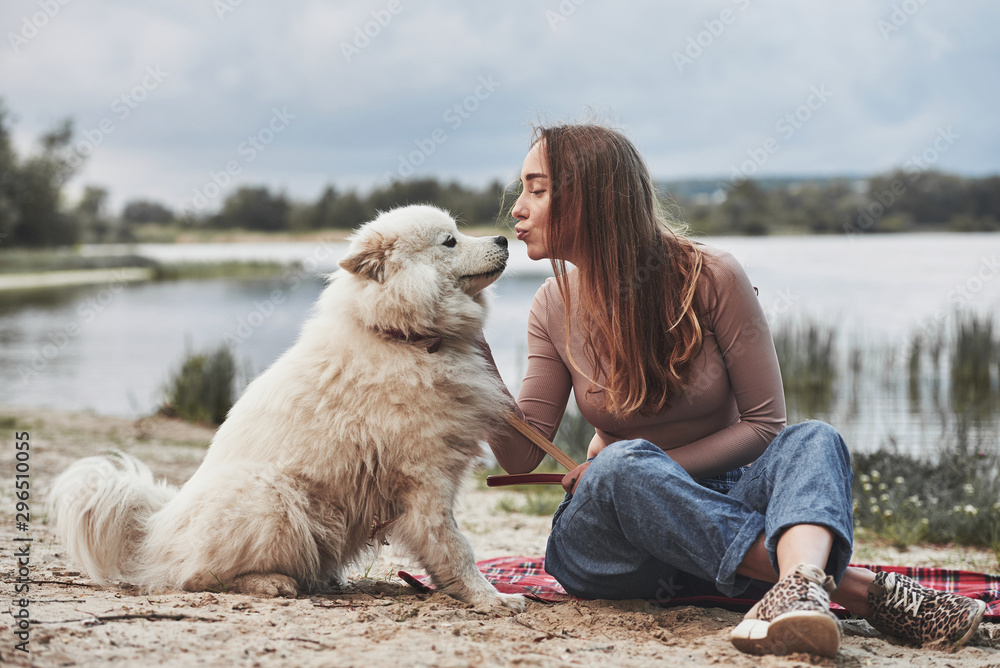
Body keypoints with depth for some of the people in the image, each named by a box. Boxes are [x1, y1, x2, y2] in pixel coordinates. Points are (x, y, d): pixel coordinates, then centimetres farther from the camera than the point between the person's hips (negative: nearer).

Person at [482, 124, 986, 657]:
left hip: (720, 502, -1)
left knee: (813, 440, -28)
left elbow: (764, 425, -7)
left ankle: (799, 583, -63)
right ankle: (867, 590, -44)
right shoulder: (555, 309, 0)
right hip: (607, 524, 1)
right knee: (625, 463, -34)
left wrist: (661, 468, -17)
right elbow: (521, 456, -5)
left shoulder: (711, 278, -9)